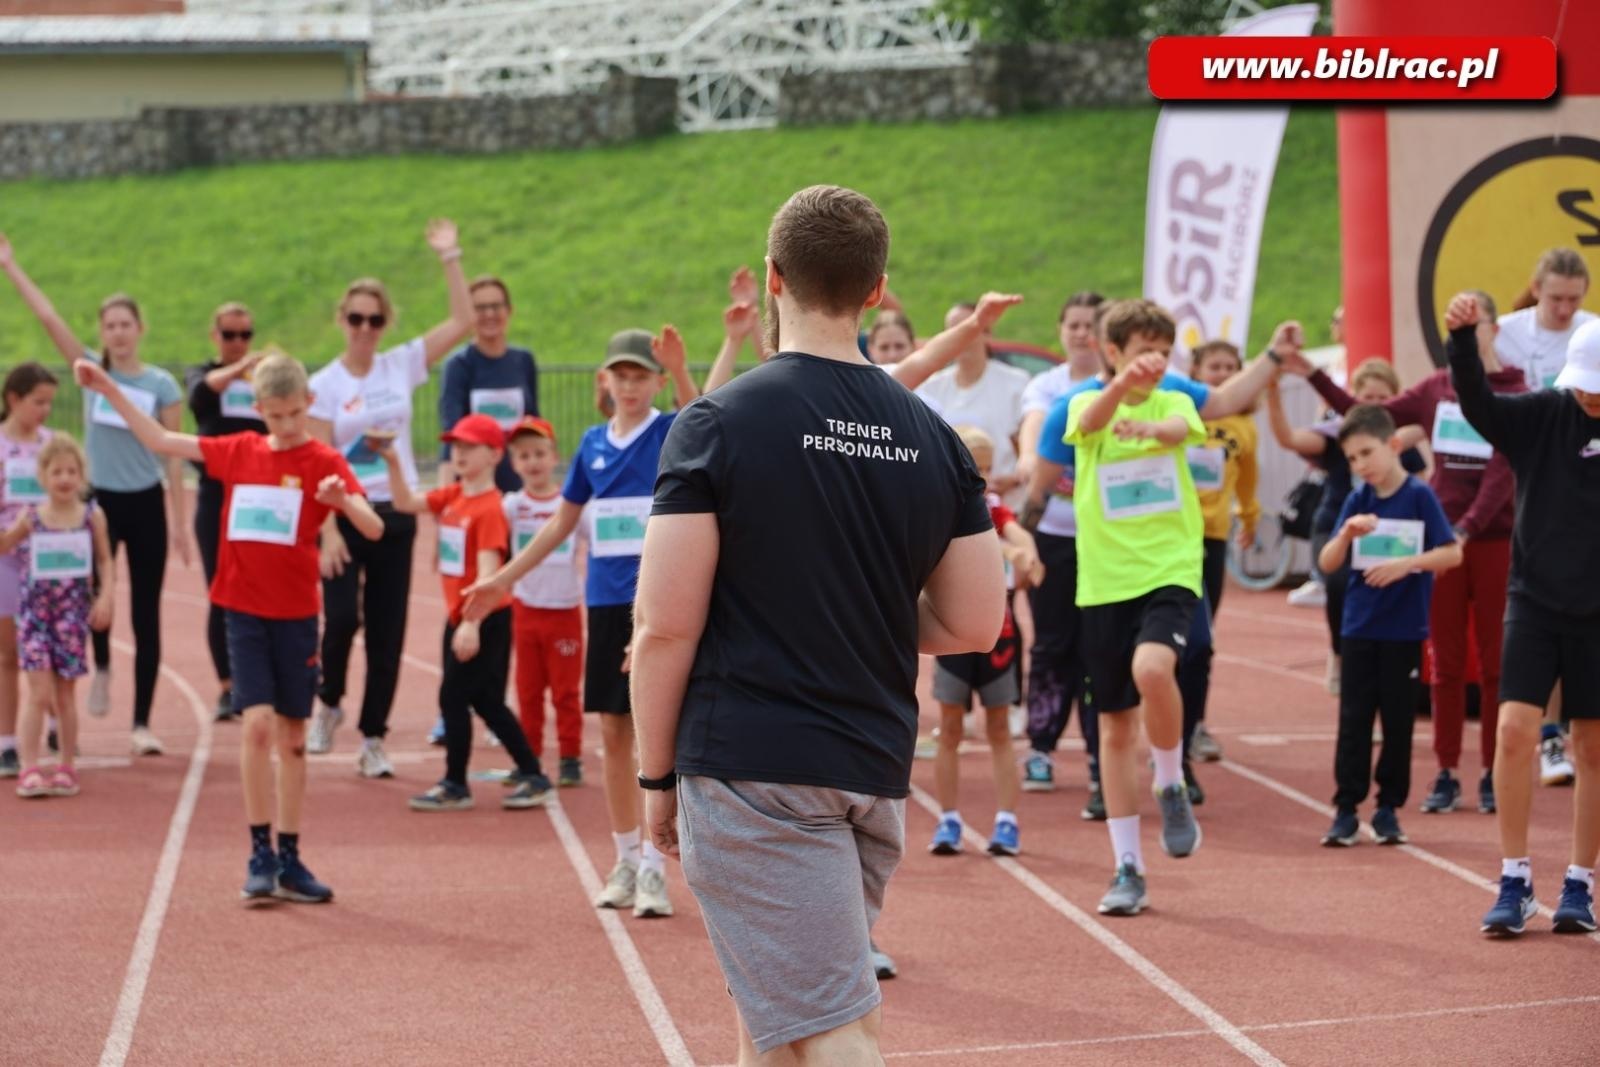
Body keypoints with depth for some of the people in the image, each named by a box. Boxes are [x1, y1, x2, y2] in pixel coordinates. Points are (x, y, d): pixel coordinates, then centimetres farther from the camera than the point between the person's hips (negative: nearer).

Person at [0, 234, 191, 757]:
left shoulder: (162, 385, -2)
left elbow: (172, 457, -1)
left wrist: (180, 523, -2)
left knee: (145, 615, 1)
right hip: (99, 501, 1)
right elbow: (47, 316, -7)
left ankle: (142, 724, 8)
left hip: (146, 504, -1)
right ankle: (101, 665, 24)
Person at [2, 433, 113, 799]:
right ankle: (30, 769, -2)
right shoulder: (30, 517, -1)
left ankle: (67, 766, 19)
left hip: (72, 612, 1)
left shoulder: (92, 516, -1)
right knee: (39, 693, -7)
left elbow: (105, 562, 5)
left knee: (65, 694, 8)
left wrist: (106, 597, -7)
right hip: (34, 611, -1)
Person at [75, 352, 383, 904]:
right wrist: (109, 389, 11)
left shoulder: (324, 462, -5)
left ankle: (289, 858, 16)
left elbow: (374, 529, -16)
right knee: (258, 723, -12)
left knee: (293, 735, 8)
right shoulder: (239, 451, 5)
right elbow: (159, 440, 13)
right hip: (244, 610, 1)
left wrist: (344, 501, -36)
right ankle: (260, 855, -4)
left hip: (295, 614, -1)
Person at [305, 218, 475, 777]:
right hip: (345, 516, -2)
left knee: (387, 631, 3)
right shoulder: (324, 385, -3)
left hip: (395, 516, 2)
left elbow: (462, 321, 1)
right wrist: (328, 531, -15)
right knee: (342, 617, -13)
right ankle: (329, 703, 16)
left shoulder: (402, 365, 4)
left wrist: (450, 258, -4)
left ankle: (373, 740, 11)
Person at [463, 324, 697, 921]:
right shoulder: (593, 444, 9)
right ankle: (625, 862, 20)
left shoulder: (671, 433, -4)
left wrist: (681, 371, -44)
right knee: (613, 734, 9)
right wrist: (504, 579, 18)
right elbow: (561, 524, 18)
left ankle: (653, 869, -2)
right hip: (605, 600, 5)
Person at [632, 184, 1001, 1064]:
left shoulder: (717, 424, -8)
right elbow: (974, 624, 7)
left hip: (748, 772, -6)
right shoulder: (934, 439, 6)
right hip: (876, 774, 6)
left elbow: (665, 626, -11)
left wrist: (657, 773, 0)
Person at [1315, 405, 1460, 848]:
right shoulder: (1357, 501, 3)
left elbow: (1452, 553, -8)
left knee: (1398, 721, 5)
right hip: (1359, 628, 2)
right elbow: (1327, 564, 0)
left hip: (1405, 630, -2)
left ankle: (1389, 808, 14)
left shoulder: (1419, 496, -5)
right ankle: (1346, 809, 4)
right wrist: (1348, 533, -18)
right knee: (1353, 720, 1)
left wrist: (1406, 563, -19)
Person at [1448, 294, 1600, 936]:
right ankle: (1515, 883, 0)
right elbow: (1476, 402, -20)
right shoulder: (1542, 414, -5)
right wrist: (1462, 338, -36)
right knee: (1515, 729, -11)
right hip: (1535, 600, 0)